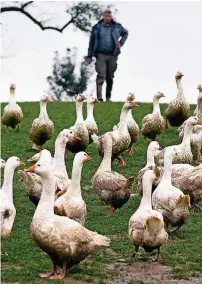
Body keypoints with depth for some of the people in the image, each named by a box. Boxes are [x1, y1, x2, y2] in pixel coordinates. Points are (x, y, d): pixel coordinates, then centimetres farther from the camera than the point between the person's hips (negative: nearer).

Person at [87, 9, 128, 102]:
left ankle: (108, 97, 17)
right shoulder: (97, 27, 3)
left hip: (112, 55, 2)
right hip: (101, 55, -2)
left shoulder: (117, 26, 6)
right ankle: (99, 96, -24)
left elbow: (125, 33, 25)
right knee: (101, 75, -16)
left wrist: (121, 43, 8)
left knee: (110, 77, 6)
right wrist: (90, 56, 8)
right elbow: (92, 42, 9)